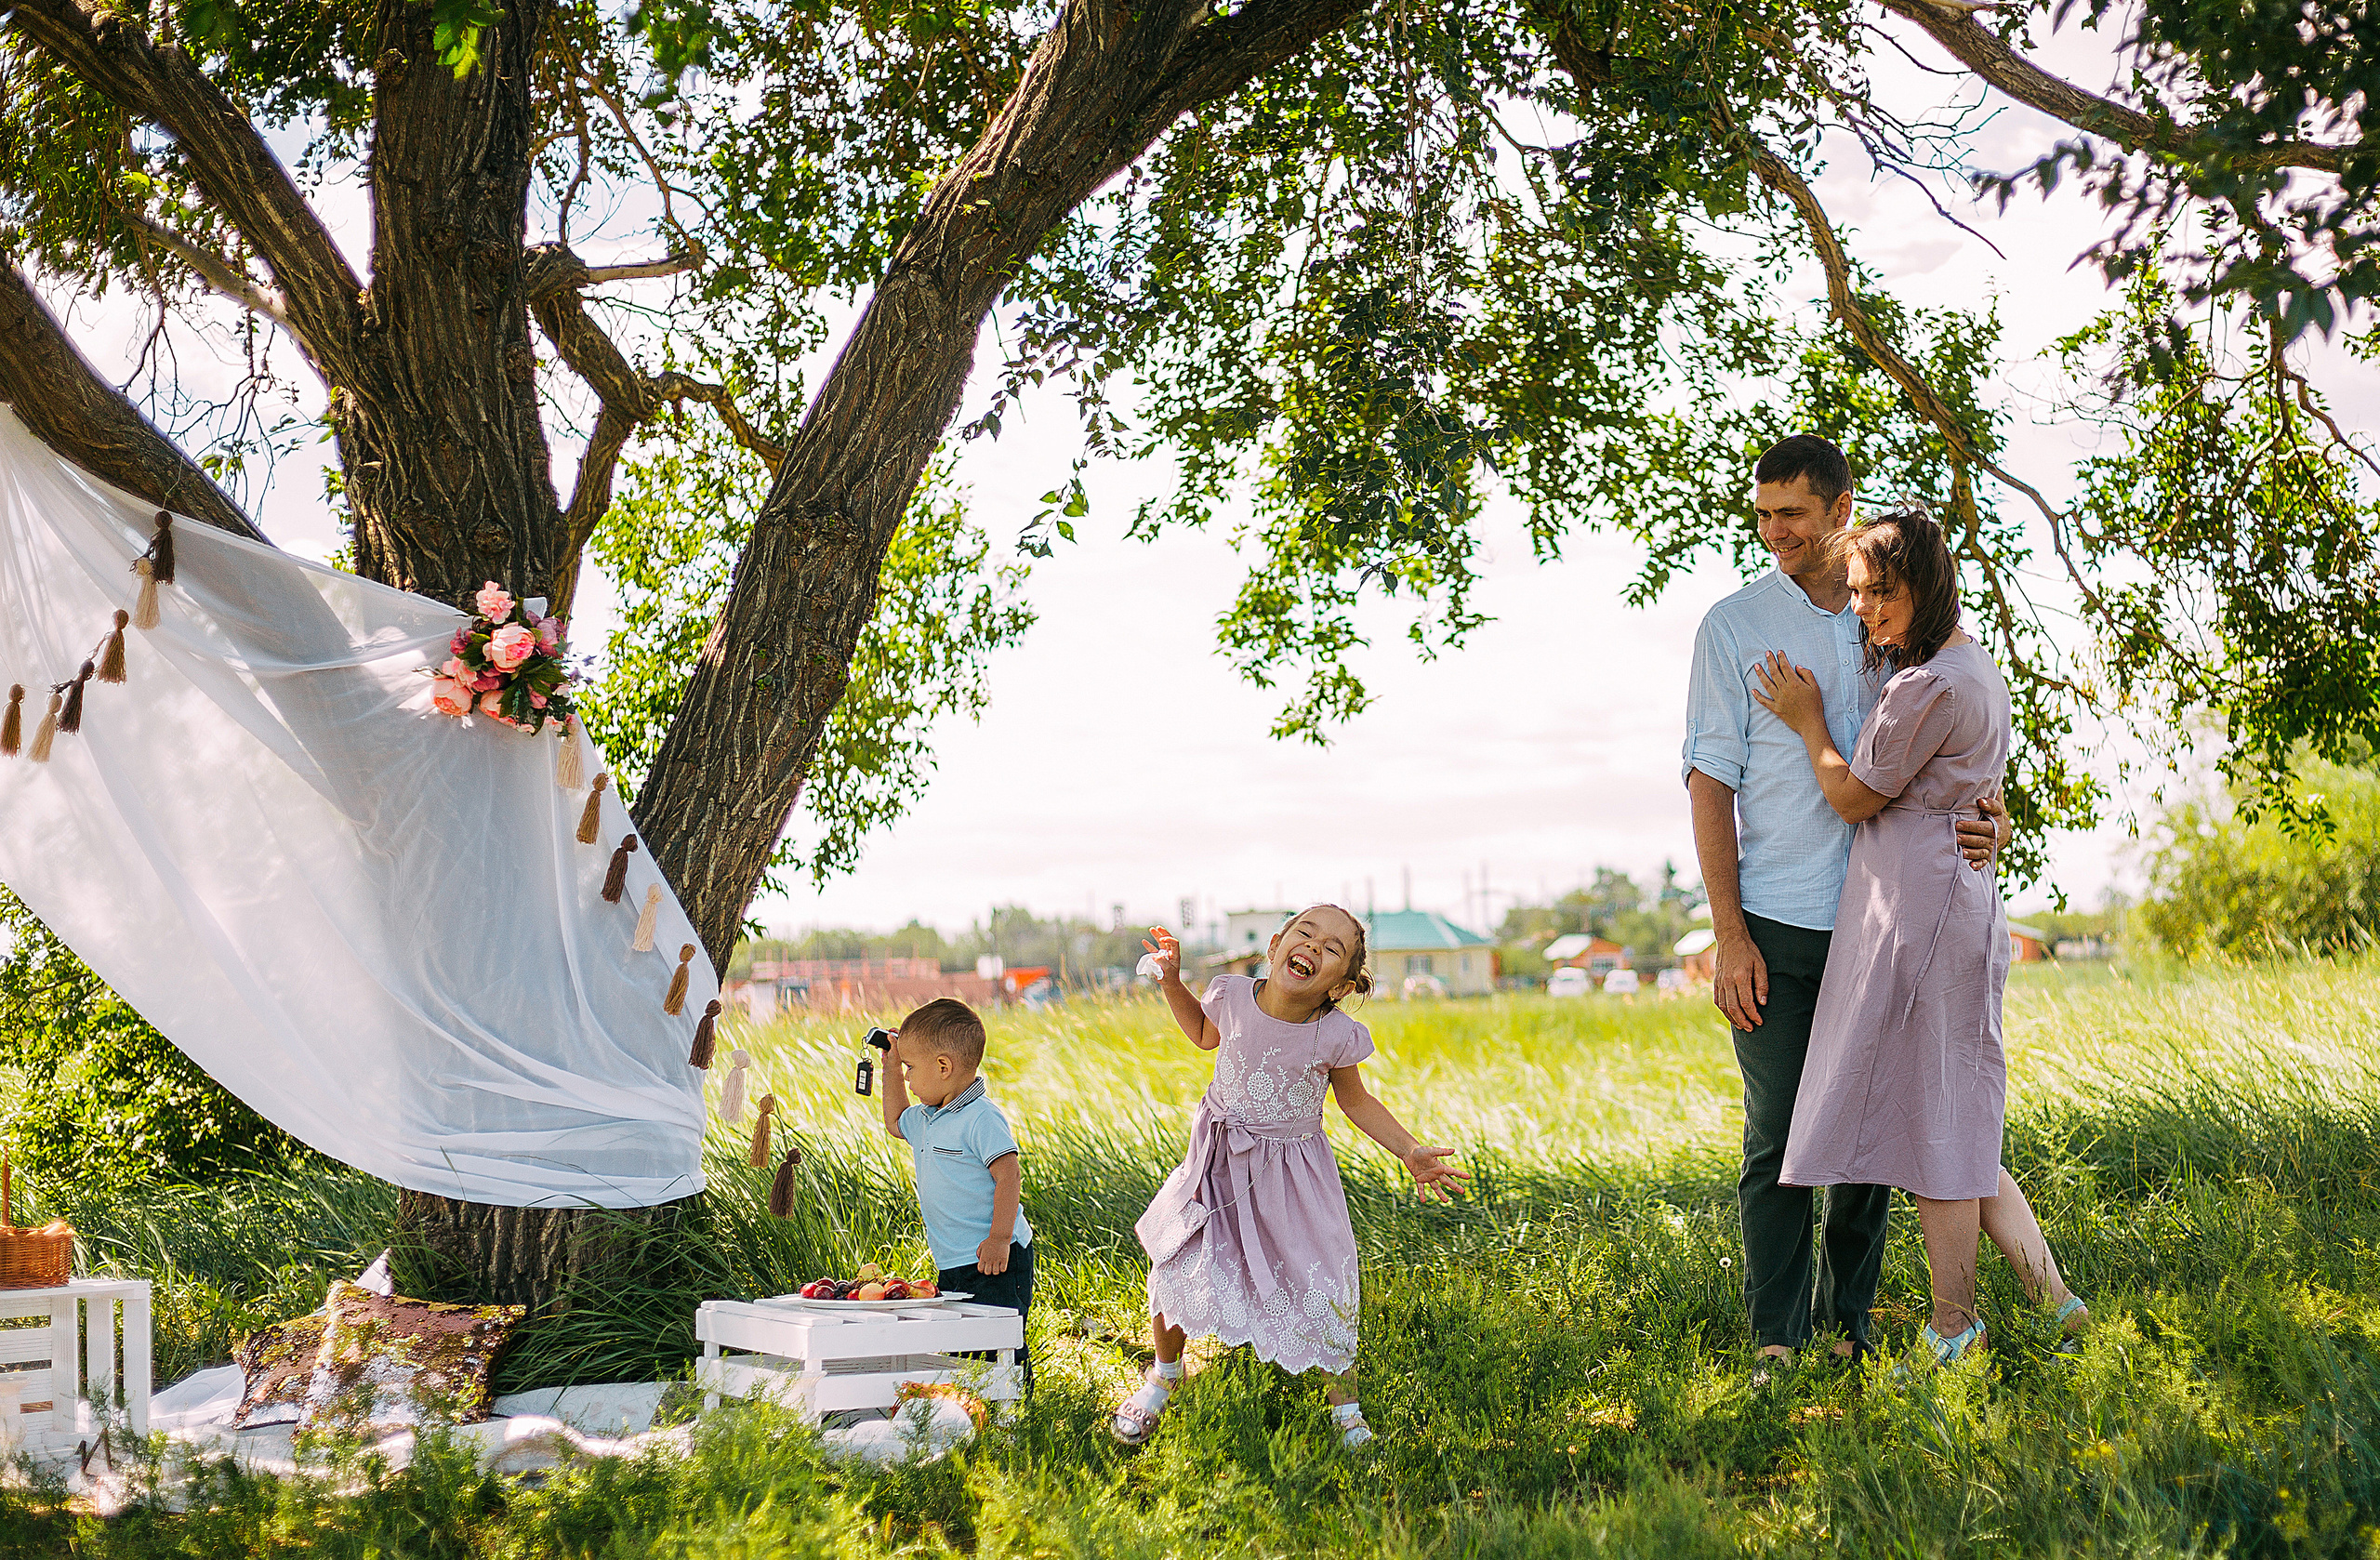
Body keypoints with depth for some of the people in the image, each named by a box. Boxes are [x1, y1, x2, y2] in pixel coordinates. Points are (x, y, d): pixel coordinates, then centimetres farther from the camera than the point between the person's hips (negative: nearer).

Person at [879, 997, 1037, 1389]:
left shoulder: (981, 1118, -16)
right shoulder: (925, 1118, 13)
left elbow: (1008, 1174, -20)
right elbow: (896, 1123, 36)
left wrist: (999, 1238, -25)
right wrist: (891, 1069, 26)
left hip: (993, 1262, -9)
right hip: (953, 1266, 9)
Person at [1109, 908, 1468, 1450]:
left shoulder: (1335, 1036, -18)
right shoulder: (1234, 997, -13)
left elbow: (1356, 1102, 0)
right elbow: (1205, 1033, 12)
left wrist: (1410, 1152, -9)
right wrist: (1171, 980, 0)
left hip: (1291, 1177, -2)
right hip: (1217, 1163, 2)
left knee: (1317, 1290, -4)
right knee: (1174, 1271, -3)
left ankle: (1345, 1403, 25)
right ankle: (1164, 1376, 29)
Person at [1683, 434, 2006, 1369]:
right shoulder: (1735, 626, 0)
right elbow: (1711, 780, -3)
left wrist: (1989, 817, -8)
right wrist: (1729, 936, -9)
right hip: (1779, 929, -3)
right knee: (1778, 1138, -1)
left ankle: (1847, 1321, 21)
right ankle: (1777, 1339, 8)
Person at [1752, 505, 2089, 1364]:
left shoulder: (1928, 686, -16)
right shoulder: (1975, 667, 17)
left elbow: (1854, 798, -8)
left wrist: (1808, 719, 4)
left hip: (1917, 908, -10)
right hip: (1959, 901, 10)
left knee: (1932, 1127, -3)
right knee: (1957, 1130, 13)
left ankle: (1953, 1333, 5)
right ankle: (2056, 1304, 12)